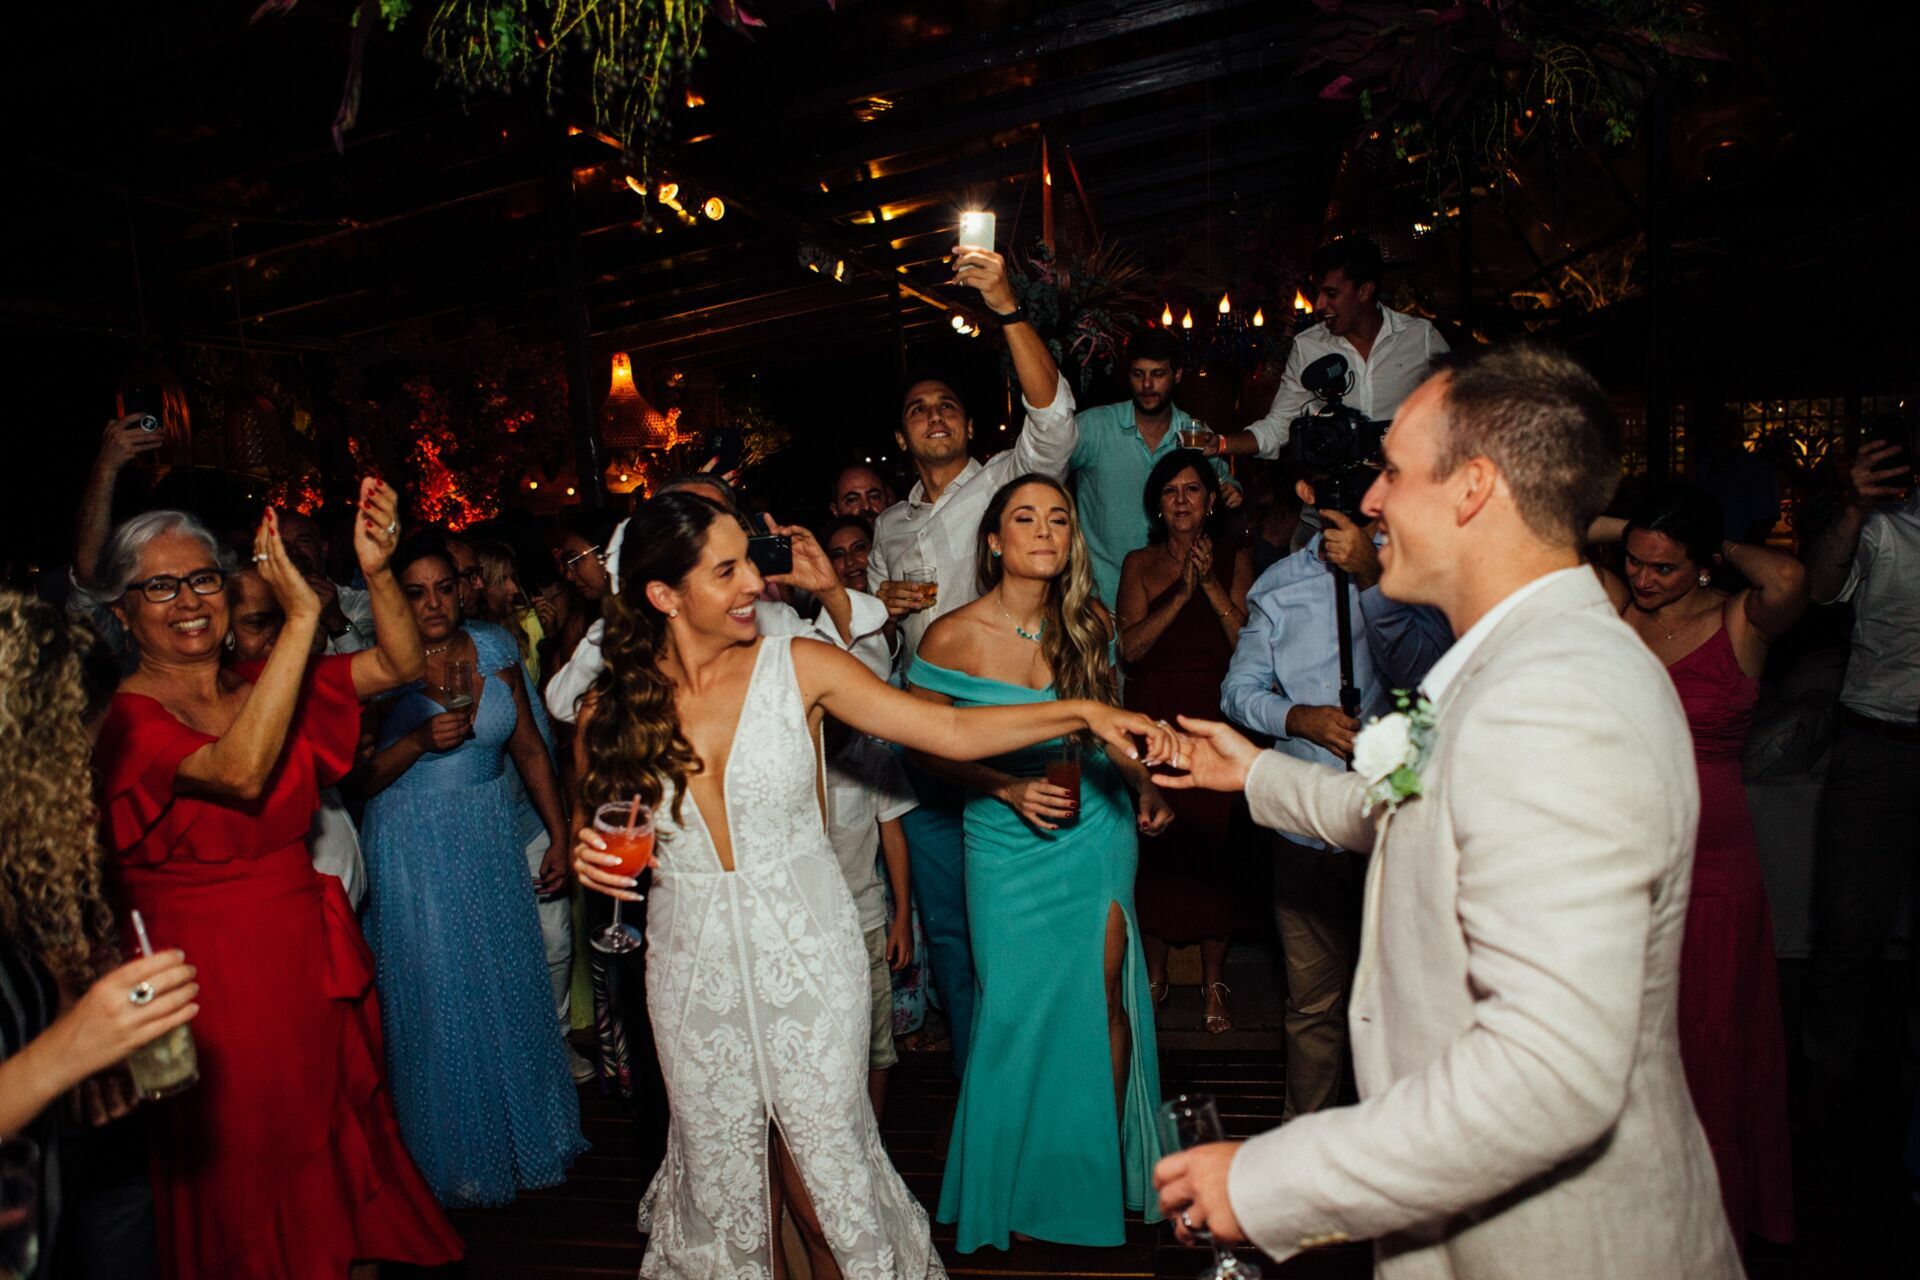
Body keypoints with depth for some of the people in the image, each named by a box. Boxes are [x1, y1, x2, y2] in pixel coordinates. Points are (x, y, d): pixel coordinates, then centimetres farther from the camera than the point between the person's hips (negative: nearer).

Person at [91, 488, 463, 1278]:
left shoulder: (261, 687, 6)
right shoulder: (124, 719, -12)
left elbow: (400, 665, -2)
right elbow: (240, 773, -30)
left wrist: (376, 570, -20)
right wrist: (302, 612, -31)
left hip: (310, 959, 5)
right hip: (211, 978, -5)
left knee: (340, 1149, 15)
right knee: (243, 1189, 9)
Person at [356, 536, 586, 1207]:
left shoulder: (494, 648, 0)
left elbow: (529, 748, 5)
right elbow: (356, 777, -8)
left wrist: (560, 835, 4)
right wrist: (418, 741, -24)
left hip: (493, 842, 3)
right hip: (416, 853, -3)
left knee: (512, 989, 12)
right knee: (440, 1002, 6)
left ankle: (525, 1134, 34)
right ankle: (458, 1156, 27)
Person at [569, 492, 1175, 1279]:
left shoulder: (798, 666, -9)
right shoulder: (609, 711, -6)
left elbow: (950, 731, -13)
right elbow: (595, 832, 10)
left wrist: (1083, 712, -22)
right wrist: (589, 860, -13)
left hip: (806, 957, -1)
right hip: (694, 971, 1)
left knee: (825, 1177, 11)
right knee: (725, 1178, 17)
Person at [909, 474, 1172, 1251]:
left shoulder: (1091, 626, -1)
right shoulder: (951, 640, -13)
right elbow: (928, 750, -5)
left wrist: (1144, 787, -3)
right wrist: (1010, 788, -17)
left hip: (1099, 833, 3)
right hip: (1009, 848, -2)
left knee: (1106, 1000, 7)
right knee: (1020, 1009, 8)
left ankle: (1106, 1164, 32)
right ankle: (1028, 1186, 33)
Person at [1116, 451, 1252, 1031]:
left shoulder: (1233, 560, 9)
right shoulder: (1139, 563, 11)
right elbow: (1129, 646, -2)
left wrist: (1212, 584, -10)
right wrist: (1181, 595, -10)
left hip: (1212, 718, 0)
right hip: (1152, 717, 1)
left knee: (1211, 842, -5)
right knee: (1152, 842, -2)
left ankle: (1213, 981, 9)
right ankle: (1154, 971, 15)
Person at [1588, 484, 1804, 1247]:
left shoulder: (1740, 622, -6)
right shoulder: (1612, 606, 1)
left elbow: (1789, 578, -28)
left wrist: (1726, 548, -10)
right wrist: (1624, 530, -1)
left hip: (1711, 872, -2)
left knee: (1705, 1051, 12)